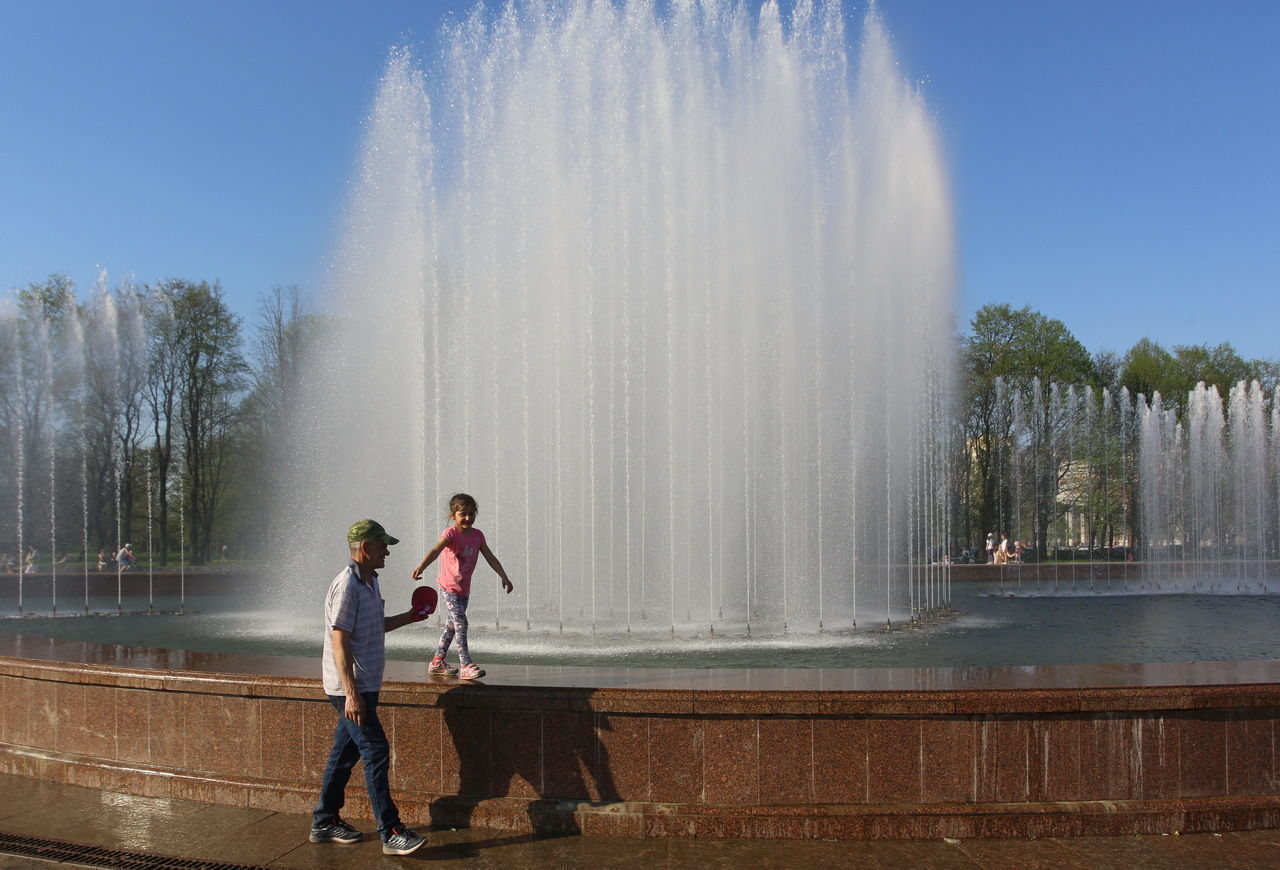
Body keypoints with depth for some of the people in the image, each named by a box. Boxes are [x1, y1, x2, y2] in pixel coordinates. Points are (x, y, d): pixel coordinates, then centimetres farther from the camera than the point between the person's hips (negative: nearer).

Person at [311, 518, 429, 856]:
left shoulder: (369, 582, 12)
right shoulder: (347, 586, -18)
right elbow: (339, 642, -22)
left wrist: (408, 617, 14)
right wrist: (351, 694, -25)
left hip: (364, 686, 10)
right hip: (351, 688, -10)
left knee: (345, 752, 15)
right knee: (376, 752, -9)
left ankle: (324, 823, 26)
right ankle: (391, 834, -5)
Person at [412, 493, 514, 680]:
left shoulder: (477, 535, 4)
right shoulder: (451, 533, -15)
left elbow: (490, 558, 11)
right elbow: (435, 550, -32)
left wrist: (504, 577, 9)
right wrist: (421, 567, -48)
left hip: (464, 589, 7)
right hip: (448, 587, -7)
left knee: (453, 625, 14)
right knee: (461, 623, -14)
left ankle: (437, 662, 27)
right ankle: (466, 665, -12)